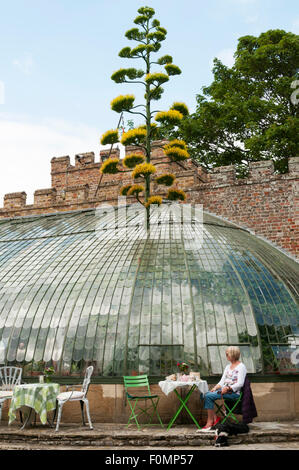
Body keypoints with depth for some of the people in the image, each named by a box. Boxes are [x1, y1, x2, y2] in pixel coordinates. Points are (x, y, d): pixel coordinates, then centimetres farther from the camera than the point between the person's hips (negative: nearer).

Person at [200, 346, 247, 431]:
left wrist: (228, 388, -24)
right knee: (205, 395, -17)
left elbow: (240, 384, -13)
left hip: (234, 392, -8)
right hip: (224, 390, 8)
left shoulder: (241, 367, -4)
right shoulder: (228, 367, 20)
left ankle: (210, 422, -16)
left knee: (209, 396, -25)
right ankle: (215, 417, -11)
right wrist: (215, 387, -3)